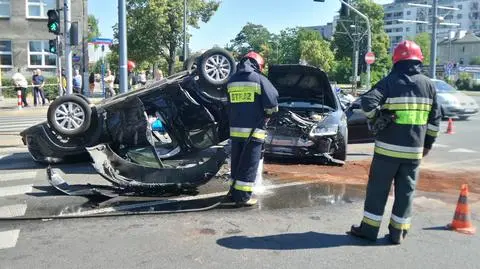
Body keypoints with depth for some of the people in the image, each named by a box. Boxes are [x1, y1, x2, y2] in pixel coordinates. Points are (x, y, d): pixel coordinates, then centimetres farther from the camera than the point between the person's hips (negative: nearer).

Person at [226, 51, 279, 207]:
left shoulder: (231, 81, 10)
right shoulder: (259, 79, -7)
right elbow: (272, 103, -10)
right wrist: (267, 114, 9)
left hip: (235, 128, 6)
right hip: (253, 130, -5)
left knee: (236, 162, 16)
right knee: (249, 164, 0)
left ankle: (234, 191, 23)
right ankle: (243, 196, 1)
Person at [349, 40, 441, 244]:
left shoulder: (390, 81, -7)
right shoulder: (428, 84, 6)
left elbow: (367, 102, -21)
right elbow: (435, 118, 8)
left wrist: (375, 118, -2)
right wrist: (428, 143, 15)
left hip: (388, 147, -3)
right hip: (414, 150, 3)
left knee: (378, 189, 7)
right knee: (406, 191, 11)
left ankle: (369, 228, 14)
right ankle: (398, 232, 16)